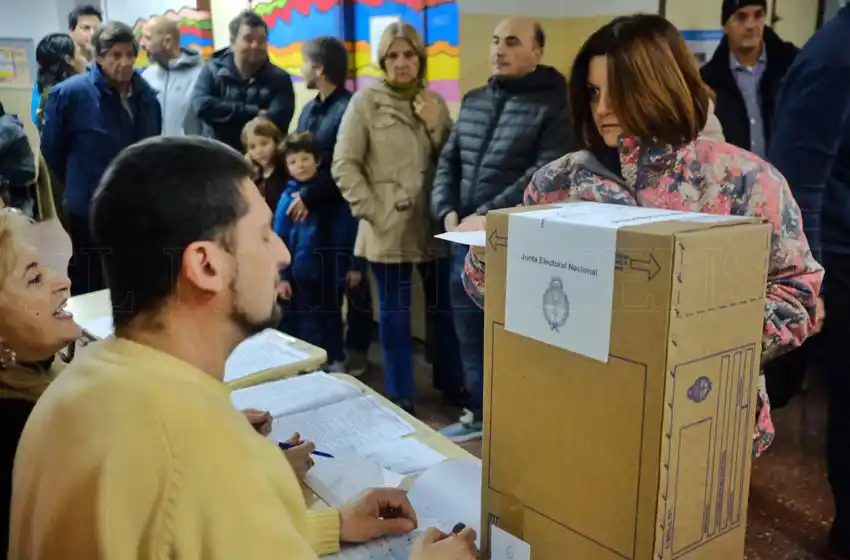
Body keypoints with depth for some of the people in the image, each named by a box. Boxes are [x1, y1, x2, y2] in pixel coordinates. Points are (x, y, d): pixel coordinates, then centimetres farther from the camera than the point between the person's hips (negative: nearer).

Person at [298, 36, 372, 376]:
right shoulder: (309, 109, 14)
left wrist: (310, 198, -18)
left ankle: (356, 352, 18)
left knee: (350, 282, 4)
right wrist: (296, 195, 3)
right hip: (312, 211, 8)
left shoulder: (349, 109, -14)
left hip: (343, 212, -8)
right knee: (321, 283, 13)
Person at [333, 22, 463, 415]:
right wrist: (372, 212, -10)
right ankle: (400, 397, 20)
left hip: (434, 224, 4)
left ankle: (453, 386, 29)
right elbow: (344, 165, -5)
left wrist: (436, 125, -8)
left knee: (444, 307, 11)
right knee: (394, 312, 7)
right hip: (388, 228, -3)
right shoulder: (366, 101, -2)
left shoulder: (433, 102, 10)